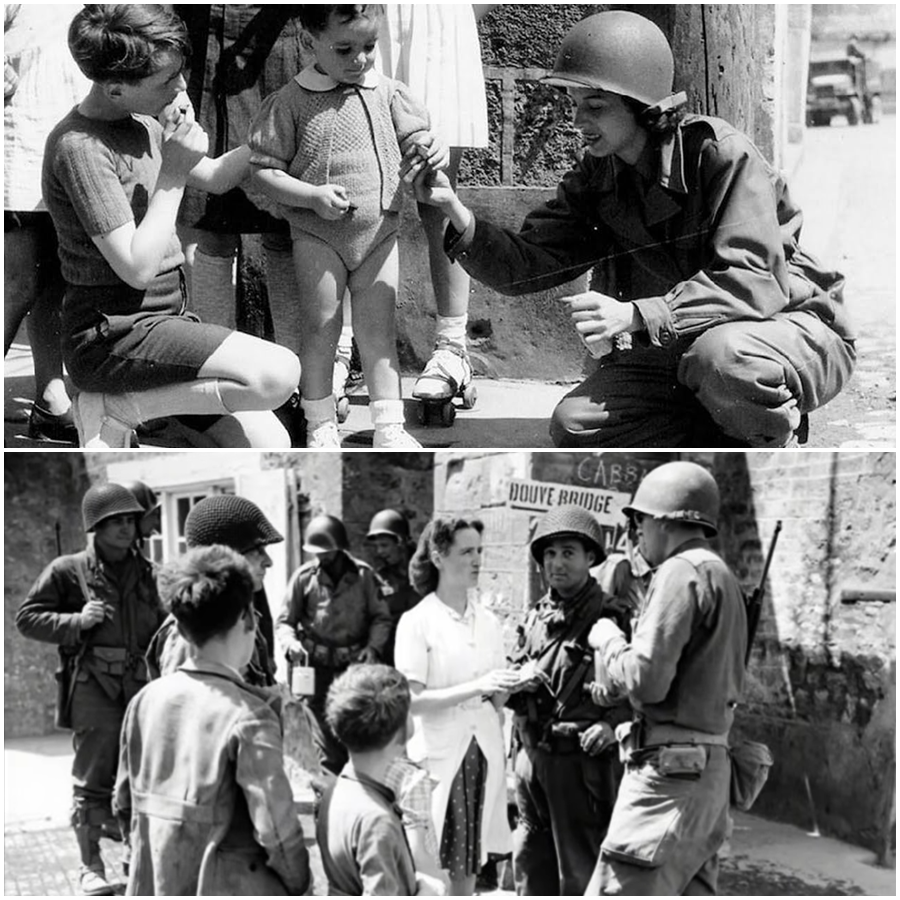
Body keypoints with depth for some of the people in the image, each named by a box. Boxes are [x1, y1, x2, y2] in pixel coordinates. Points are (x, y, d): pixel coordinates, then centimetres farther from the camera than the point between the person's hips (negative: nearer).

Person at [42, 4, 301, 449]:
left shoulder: (143, 124, 9)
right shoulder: (79, 147, -18)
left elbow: (214, 176, 25)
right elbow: (137, 268, -22)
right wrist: (173, 171, -17)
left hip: (166, 319, 9)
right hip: (114, 333, -9)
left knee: (270, 444, -1)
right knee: (279, 373, -24)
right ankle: (113, 411, -11)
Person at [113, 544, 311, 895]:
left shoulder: (146, 700, 0)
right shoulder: (248, 717, -18)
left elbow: (125, 803, 8)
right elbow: (276, 827, -18)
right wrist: (298, 882, -2)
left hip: (153, 886, 6)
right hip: (231, 889, -6)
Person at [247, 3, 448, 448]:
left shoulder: (386, 92, 2)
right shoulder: (291, 103, -9)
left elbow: (412, 133, 13)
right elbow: (265, 170, -8)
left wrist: (429, 148, -11)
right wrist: (313, 196, -21)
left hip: (379, 231, 3)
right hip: (319, 235, -3)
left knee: (378, 329, 7)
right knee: (320, 329, 2)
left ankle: (389, 427, 13)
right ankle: (320, 427, 13)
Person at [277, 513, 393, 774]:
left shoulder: (363, 574, 1)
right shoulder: (304, 577, 1)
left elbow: (381, 617, 7)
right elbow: (284, 622, 6)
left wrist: (373, 647, -10)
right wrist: (290, 642, -15)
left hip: (356, 665, 1)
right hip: (318, 667, -1)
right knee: (327, 748, -7)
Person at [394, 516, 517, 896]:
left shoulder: (488, 621, 9)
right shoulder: (417, 621, -6)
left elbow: (495, 701, 14)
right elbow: (412, 701, -14)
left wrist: (508, 687, -6)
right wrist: (475, 687, -21)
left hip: (483, 753, 5)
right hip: (439, 755, -5)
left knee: (468, 863, 8)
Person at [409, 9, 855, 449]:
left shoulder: (720, 152, -21)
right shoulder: (597, 175, 0)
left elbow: (752, 281, -31)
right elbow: (529, 264, -5)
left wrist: (636, 316, -40)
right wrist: (457, 213, -23)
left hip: (792, 326, -6)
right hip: (680, 351, 6)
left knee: (722, 356, -39)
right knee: (575, 426, -12)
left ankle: (780, 443, -8)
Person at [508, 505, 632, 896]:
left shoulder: (611, 617, -7)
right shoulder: (538, 617, 13)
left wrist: (612, 723, -23)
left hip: (583, 762, -7)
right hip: (532, 756, 7)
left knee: (580, 877, -3)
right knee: (530, 869, 14)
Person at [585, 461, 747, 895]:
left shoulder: (682, 572, -12)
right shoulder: (723, 576, 16)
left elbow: (646, 679, -19)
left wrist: (607, 639, -1)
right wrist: (616, 680, 13)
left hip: (670, 771, -10)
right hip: (708, 766, 10)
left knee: (618, 889, -11)